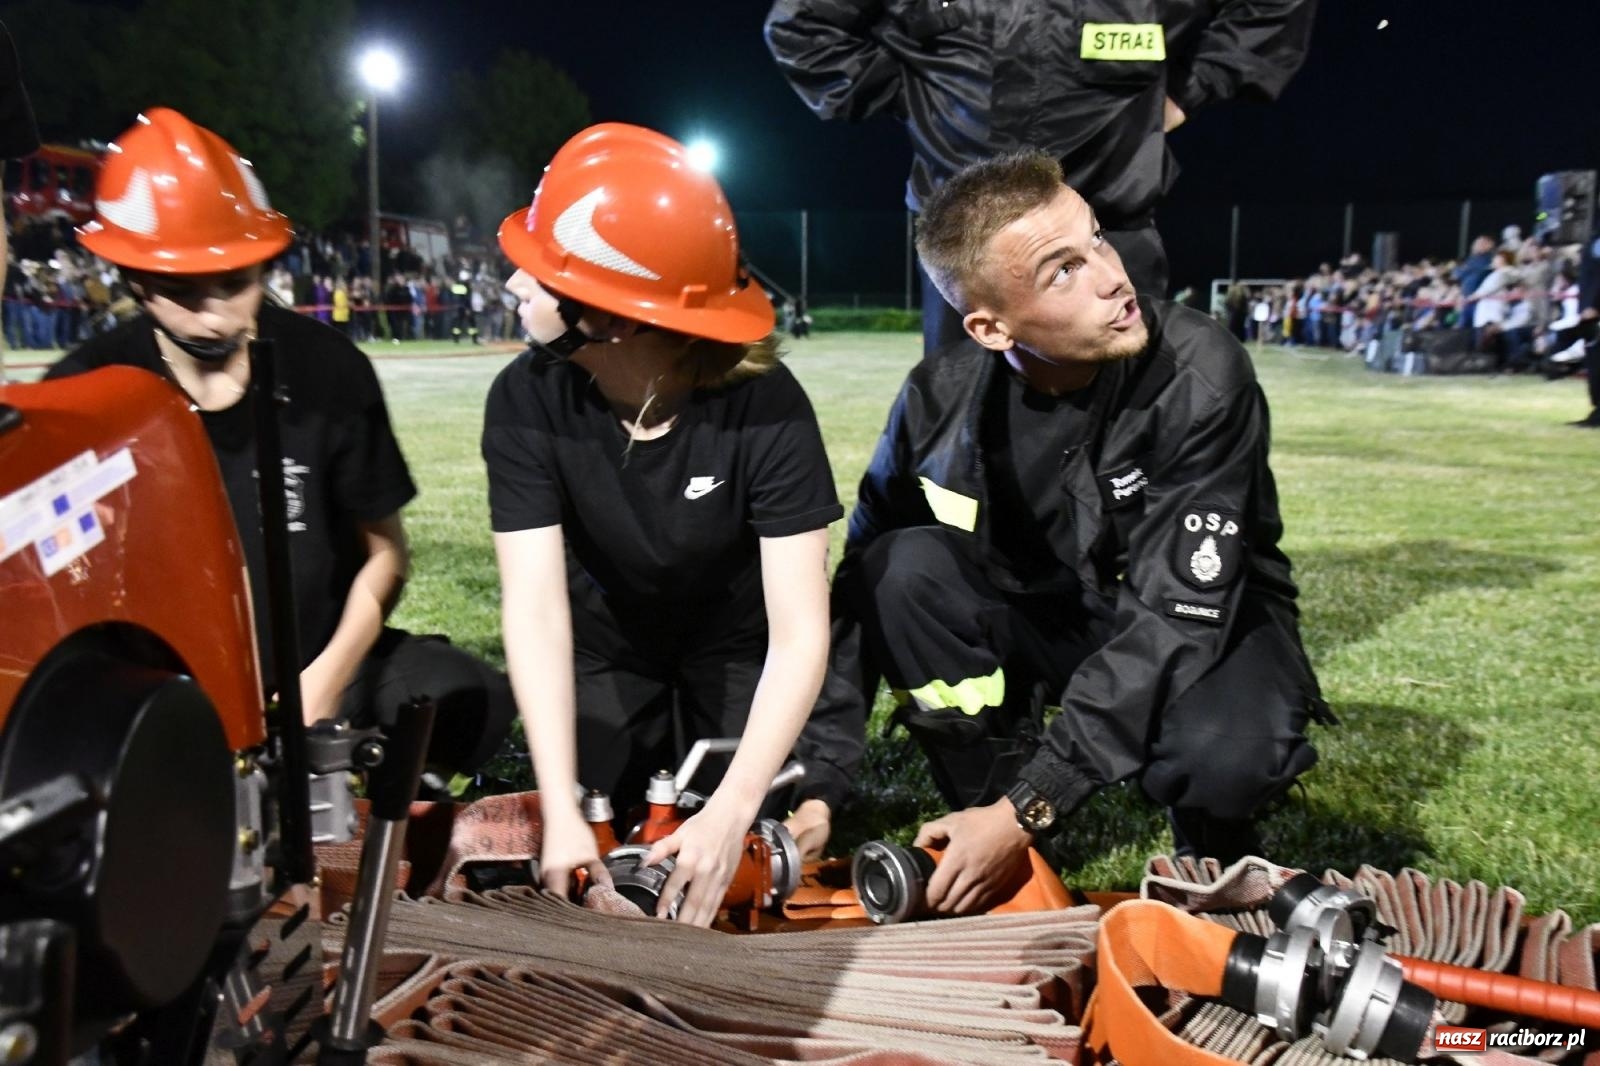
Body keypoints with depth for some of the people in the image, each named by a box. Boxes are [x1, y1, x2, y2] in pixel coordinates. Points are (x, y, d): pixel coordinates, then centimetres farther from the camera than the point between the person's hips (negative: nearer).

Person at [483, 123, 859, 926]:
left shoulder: (765, 407, -30)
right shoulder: (526, 401, -24)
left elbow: (798, 631, -30)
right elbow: (536, 610, -28)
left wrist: (730, 810, -40)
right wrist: (560, 813, -36)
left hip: (738, 638, -1)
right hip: (607, 641, 2)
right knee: (570, 867, -5)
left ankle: (820, 756, 20)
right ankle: (653, 750, 24)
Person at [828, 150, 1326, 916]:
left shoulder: (1200, 377, -27)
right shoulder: (943, 399, -17)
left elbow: (1176, 617, -29)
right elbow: (864, 588, -9)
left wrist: (1027, 809, -33)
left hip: (1201, 627, -2)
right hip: (1044, 616, 3)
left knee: (1225, 757, -36)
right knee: (905, 570, -26)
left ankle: (1212, 850, 3)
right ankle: (1004, 832, -8)